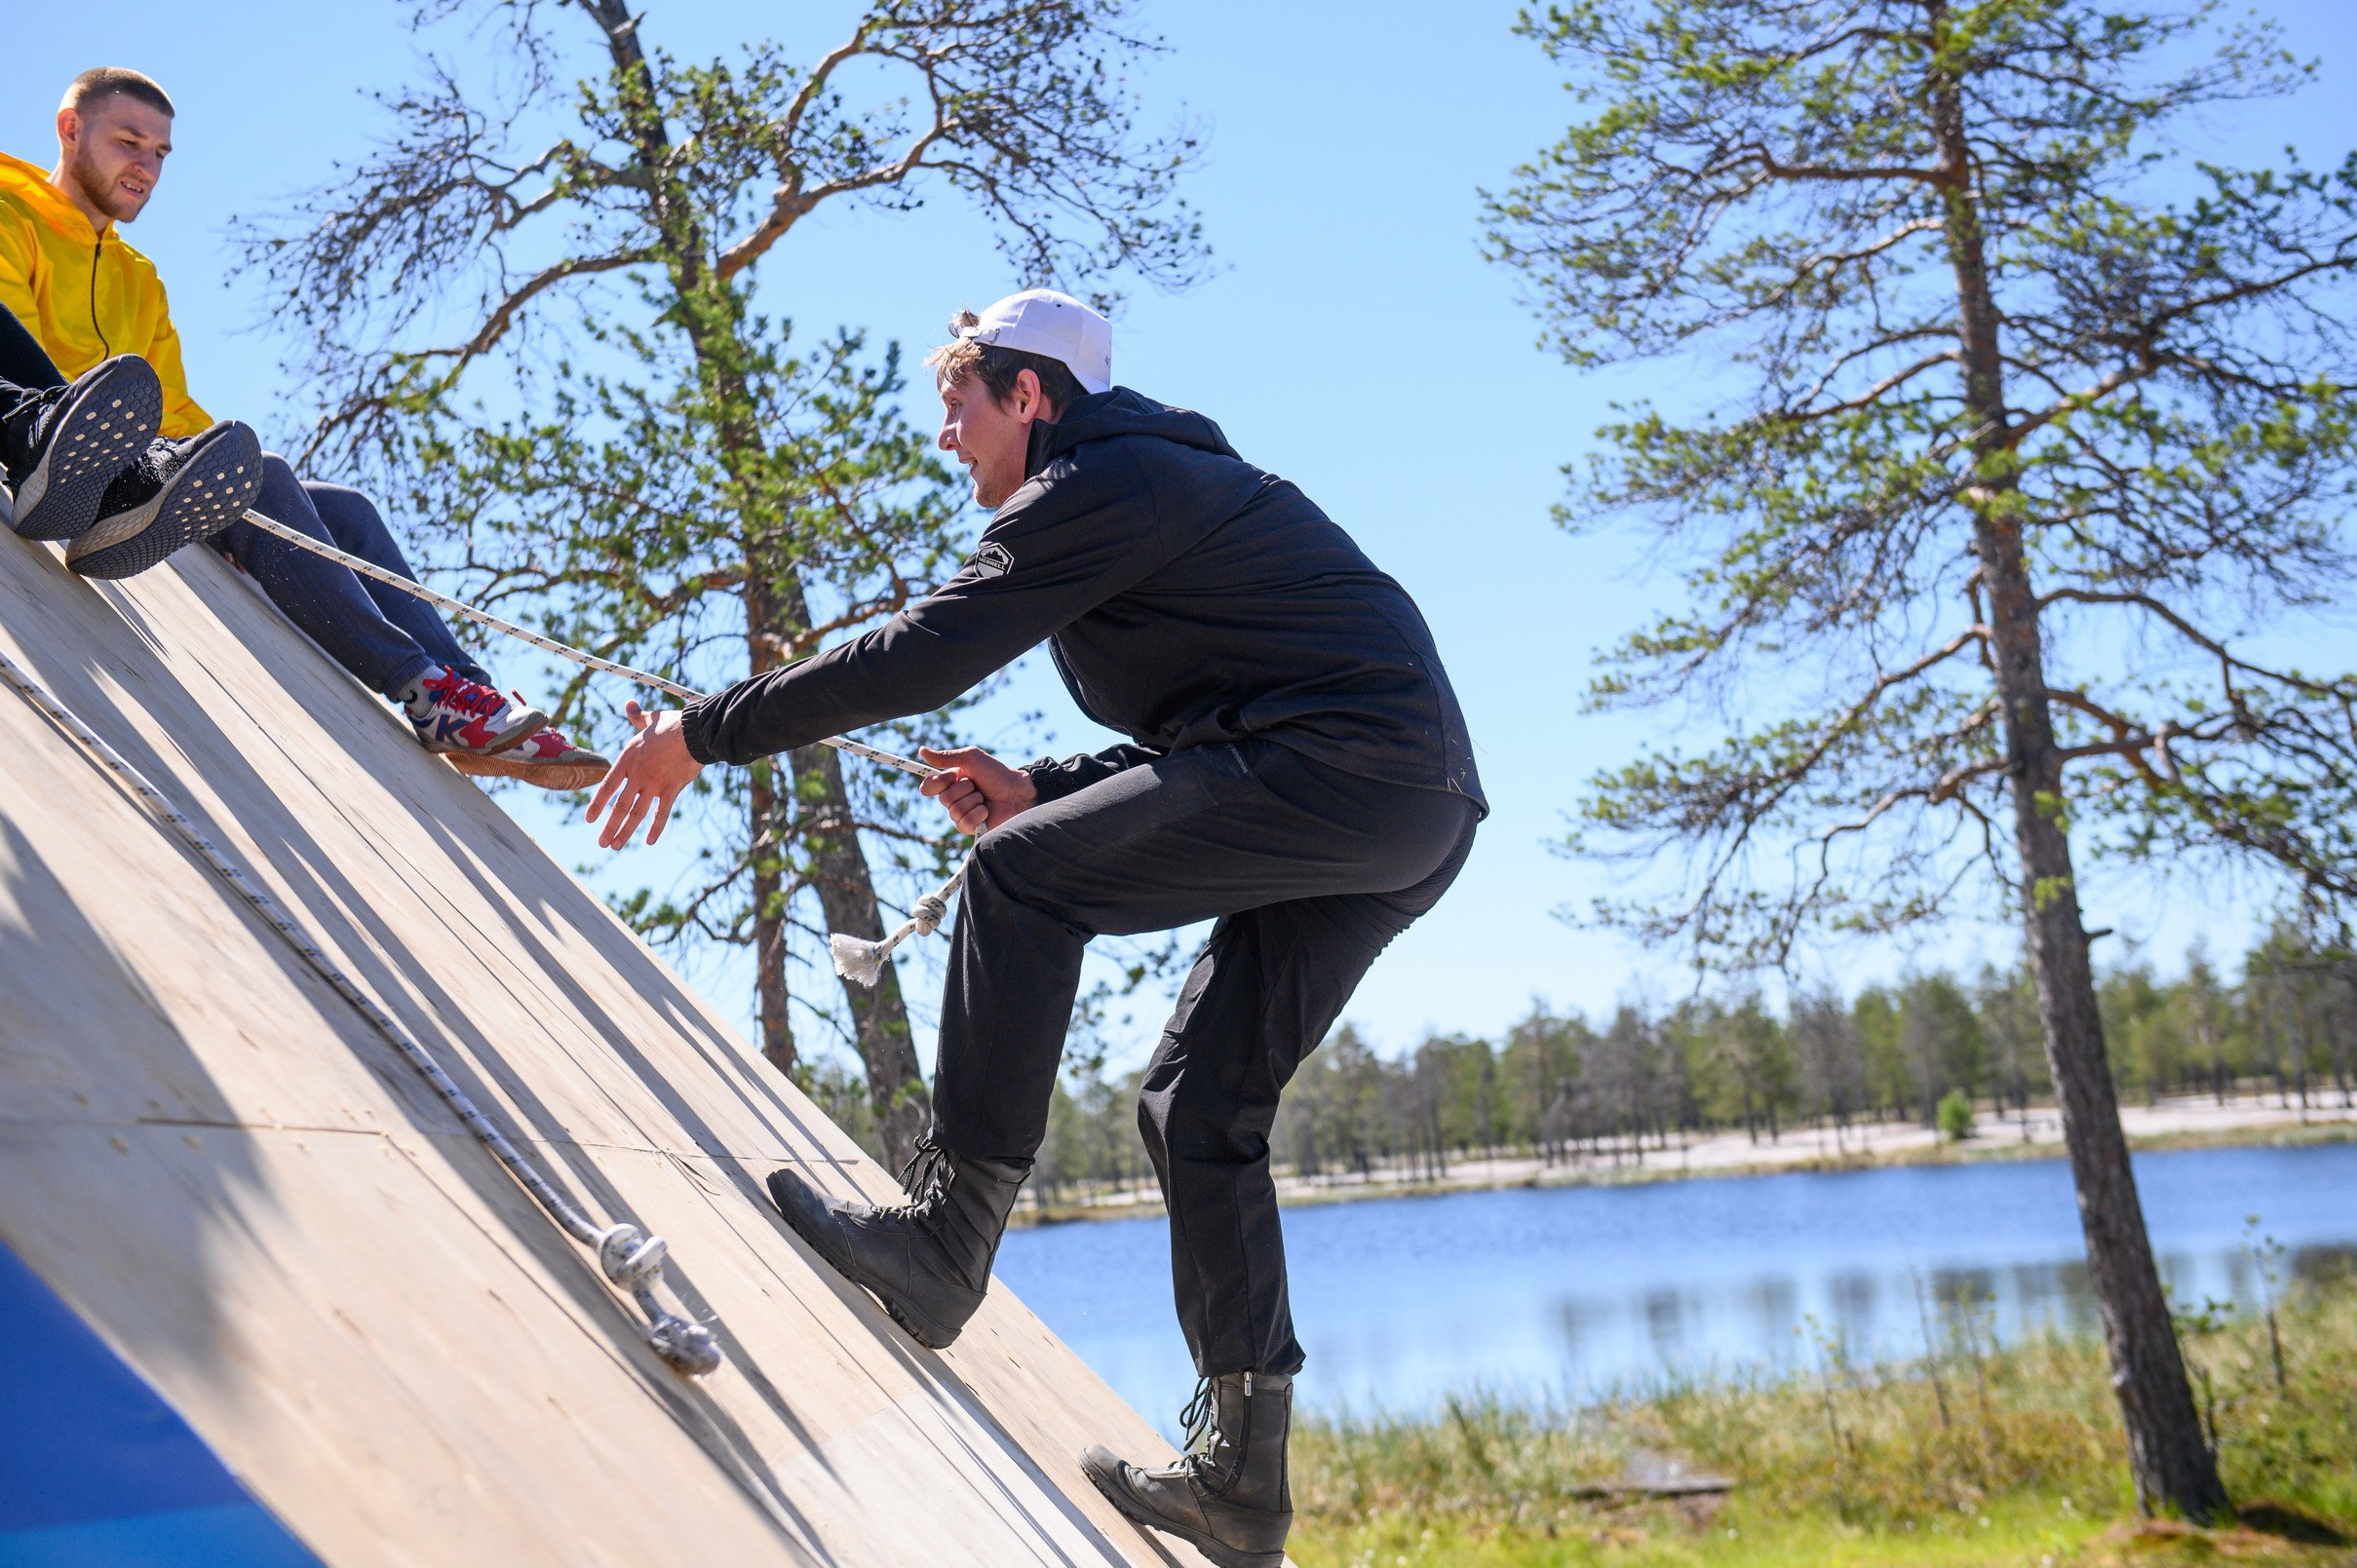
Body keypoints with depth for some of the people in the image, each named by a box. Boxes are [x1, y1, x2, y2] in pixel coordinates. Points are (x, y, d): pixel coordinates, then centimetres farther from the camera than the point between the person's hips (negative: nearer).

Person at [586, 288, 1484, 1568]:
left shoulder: (1100, 486, -5)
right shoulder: (1159, 481, 27)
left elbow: (919, 658, -13)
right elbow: (1199, 738, 31)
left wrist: (703, 735, -6)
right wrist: (1047, 791, 19)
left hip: (1343, 768, -10)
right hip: (1417, 820, 10)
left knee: (1021, 877, -11)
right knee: (1200, 1103, 10)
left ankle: (946, 1238, -10)